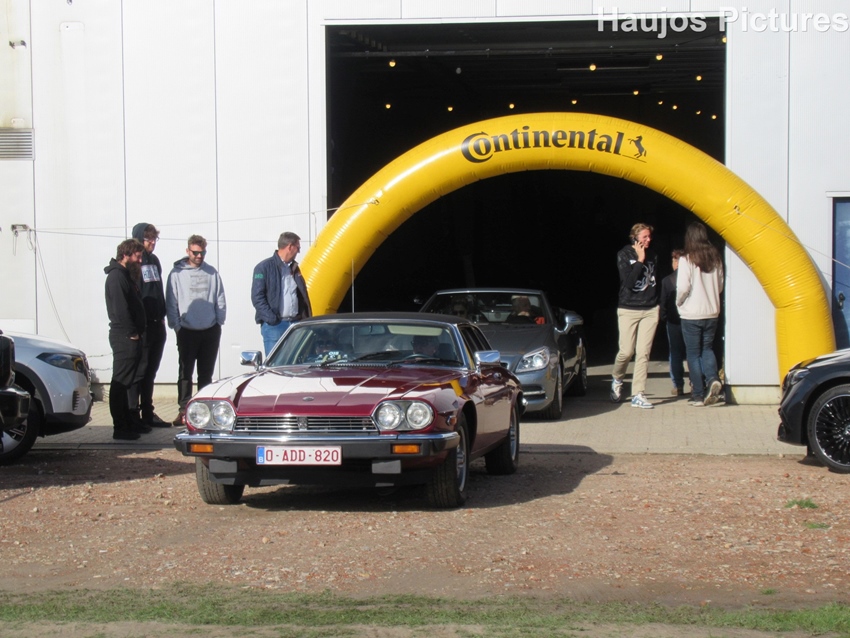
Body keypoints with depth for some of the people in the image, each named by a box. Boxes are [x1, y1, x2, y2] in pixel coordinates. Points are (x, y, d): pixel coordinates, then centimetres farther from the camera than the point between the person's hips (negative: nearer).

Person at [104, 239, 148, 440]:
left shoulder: (126, 275, 19)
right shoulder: (116, 276, -13)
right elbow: (120, 308, -21)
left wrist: (138, 331, 12)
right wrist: (132, 332, -17)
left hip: (131, 336, 11)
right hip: (124, 337, -11)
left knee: (130, 381, 16)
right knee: (121, 382, -7)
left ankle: (128, 422, 24)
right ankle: (120, 428, -6)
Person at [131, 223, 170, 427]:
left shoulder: (154, 260, 16)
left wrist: (162, 315, 12)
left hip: (157, 324, 8)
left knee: (151, 371, 12)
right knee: (139, 370, -5)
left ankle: (148, 414, 19)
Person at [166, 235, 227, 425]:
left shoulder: (212, 273, 5)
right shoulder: (177, 273, -2)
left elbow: (220, 300, 9)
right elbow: (171, 303, -2)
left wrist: (219, 323, 1)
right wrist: (177, 326, -7)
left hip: (211, 331, 3)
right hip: (187, 331, -3)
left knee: (206, 372, 10)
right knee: (185, 372, -3)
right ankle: (184, 409, -2)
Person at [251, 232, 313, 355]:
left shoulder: (294, 268, 19)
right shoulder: (264, 267, -3)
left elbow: (303, 296, 21)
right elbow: (257, 297, -9)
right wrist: (271, 319, -17)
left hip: (295, 324, 6)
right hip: (274, 326, -6)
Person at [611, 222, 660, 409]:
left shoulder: (652, 255, 10)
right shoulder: (624, 255, -3)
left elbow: (655, 280, 15)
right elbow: (628, 281, -14)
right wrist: (640, 261, -13)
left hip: (650, 310, 3)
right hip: (628, 310, -3)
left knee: (643, 353, -3)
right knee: (626, 351, -5)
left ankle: (638, 395, -3)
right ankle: (617, 380, 26)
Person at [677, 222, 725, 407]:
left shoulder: (686, 260, -13)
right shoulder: (715, 258, 2)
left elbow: (683, 288, -15)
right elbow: (720, 285, 8)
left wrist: (679, 302, 3)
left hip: (691, 314, -4)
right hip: (712, 312, 4)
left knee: (693, 353, 5)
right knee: (707, 348, 17)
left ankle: (698, 395, 6)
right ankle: (713, 379, -9)